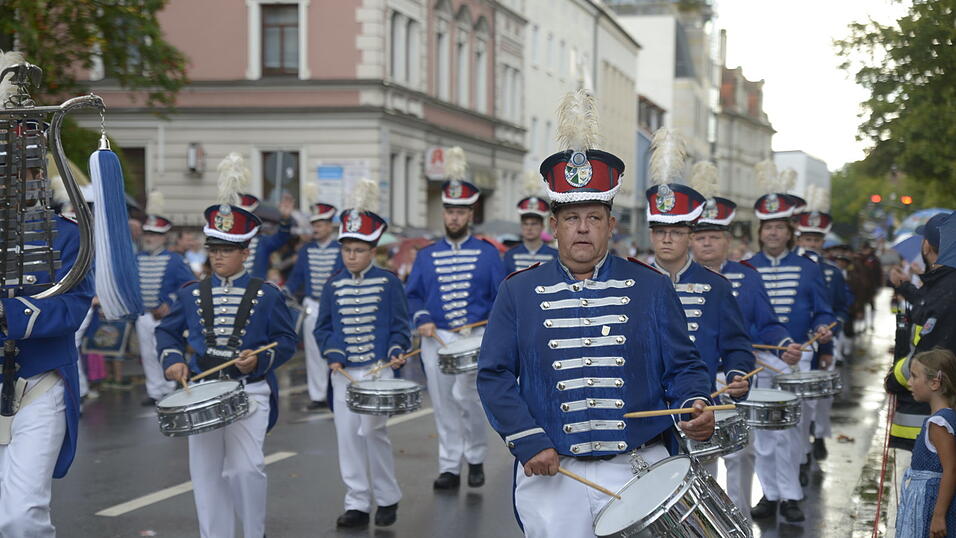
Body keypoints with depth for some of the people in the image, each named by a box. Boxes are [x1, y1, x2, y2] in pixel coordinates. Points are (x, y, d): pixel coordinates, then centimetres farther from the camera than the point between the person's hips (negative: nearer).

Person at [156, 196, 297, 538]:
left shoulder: (266, 295, 2)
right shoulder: (190, 294, 8)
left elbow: (287, 340, 3)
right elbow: (167, 332, 15)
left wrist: (260, 360, -14)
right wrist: (173, 359, -4)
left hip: (249, 392, -3)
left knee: (246, 468, -13)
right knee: (206, 473, 4)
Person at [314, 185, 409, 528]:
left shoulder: (388, 283, -1)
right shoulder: (333, 287, 6)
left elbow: (400, 325, 1)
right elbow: (323, 328, 9)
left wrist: (396, 352, -15)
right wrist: (332, 354, -7)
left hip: (377, 370, -3)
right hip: (343, 372, 3)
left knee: (373, 431, -8)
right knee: (348, 436, 4)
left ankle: (387, 498, 11)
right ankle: (356, 504, 13)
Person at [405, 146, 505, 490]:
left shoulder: (487, 253, 4)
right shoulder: (427, 256, 9)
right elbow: (413, 295, 9)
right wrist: (422, 319, -10)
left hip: (476, 336, -2)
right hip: (436, 338, 3)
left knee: (465, 394, -17)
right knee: (444, 406, 5)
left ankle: (476, 457, 4)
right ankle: (449, 467, 16)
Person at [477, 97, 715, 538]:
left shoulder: (651, 288, 5)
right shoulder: (518, 292, 4)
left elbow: (682, 366, 6)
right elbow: (494, 375, 2)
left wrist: (694, 405, -16)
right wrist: (527, 441, -9)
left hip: (638, 471, 0)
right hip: (551, 472, 0)